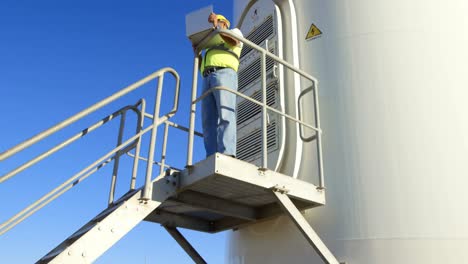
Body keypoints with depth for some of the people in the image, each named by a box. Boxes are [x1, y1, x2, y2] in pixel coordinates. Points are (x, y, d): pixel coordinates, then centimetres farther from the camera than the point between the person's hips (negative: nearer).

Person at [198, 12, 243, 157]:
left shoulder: (234, 31, 26)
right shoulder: (211, 47, 42)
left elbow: (233, 40, 0)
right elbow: (201, 66, 31)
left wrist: (216, 26, -5)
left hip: (224, 74, -6)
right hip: (208, 79, 6)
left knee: (225, 115, -24)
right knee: (209, 121, -13)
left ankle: (227, 154, -37)